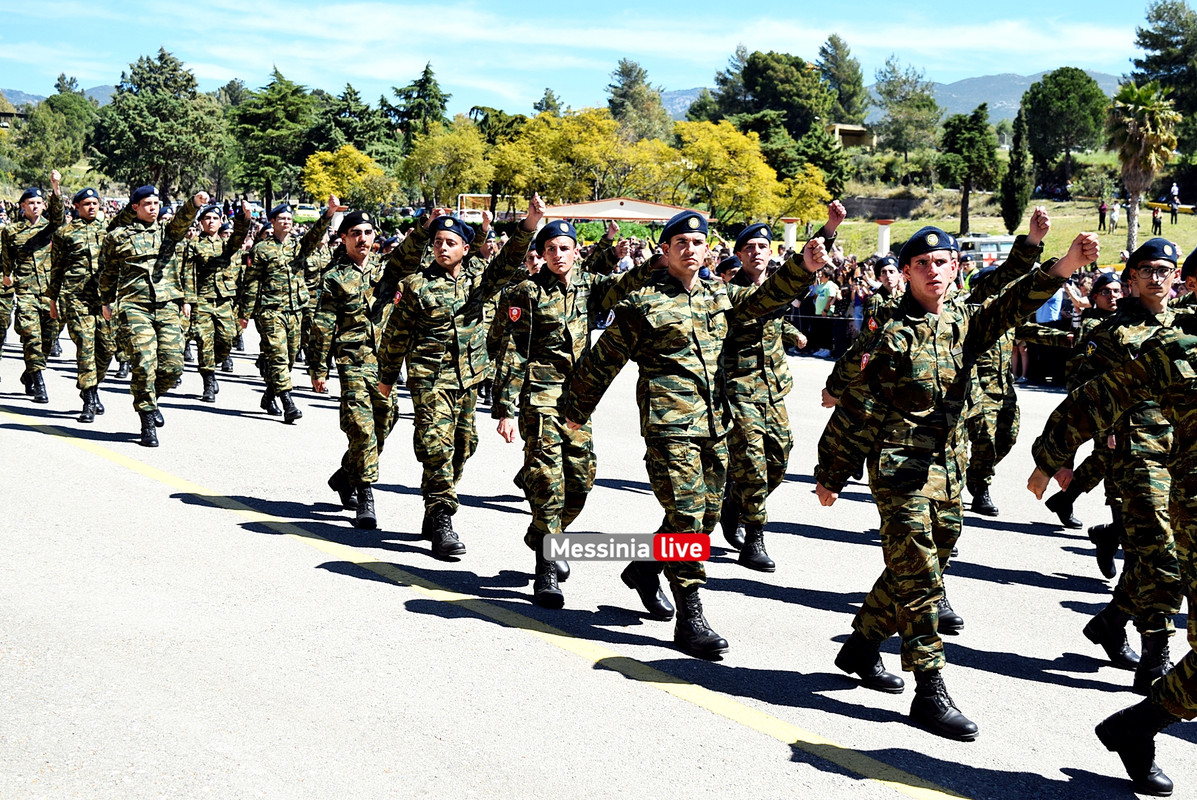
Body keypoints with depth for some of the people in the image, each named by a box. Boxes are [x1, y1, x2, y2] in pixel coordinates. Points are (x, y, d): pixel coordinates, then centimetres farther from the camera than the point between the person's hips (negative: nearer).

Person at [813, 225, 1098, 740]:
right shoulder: (894, 335, -9)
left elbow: (1013, 304, -9)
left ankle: (862, 648, 35)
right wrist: (830, 476, -3)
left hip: (948, 467, 7)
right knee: (919, 579, -8)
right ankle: (929, 693, -5)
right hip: (901, 468, -7)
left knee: (912, 571, 16)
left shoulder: (964, 321, 8)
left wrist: (1067, 264, -26)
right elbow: (856, 409, -6)